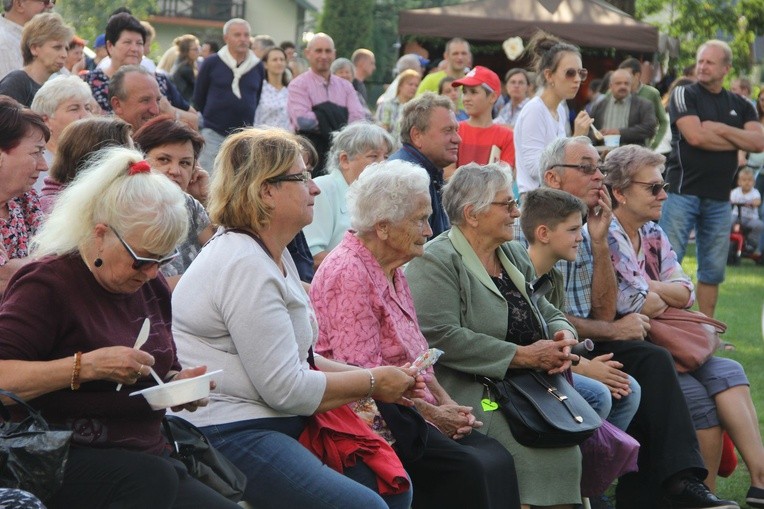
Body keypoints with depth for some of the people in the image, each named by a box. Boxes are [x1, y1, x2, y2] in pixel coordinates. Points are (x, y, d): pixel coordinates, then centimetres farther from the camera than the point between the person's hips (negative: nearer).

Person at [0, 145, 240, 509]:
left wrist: (179, 384, 8)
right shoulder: (49, 284, -8)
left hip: (148, 457, 7)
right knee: (153, 479, -34)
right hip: (64, 462, -6)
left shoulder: (150, 287, 15)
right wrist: (85, 366, -23)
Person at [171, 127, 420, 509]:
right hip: (228, 433, -11)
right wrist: (372, 382, -7)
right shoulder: (245, 266, -18)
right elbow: (286, 389, -19)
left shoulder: (274, 256, 15)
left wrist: (374, 376, 5)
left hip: (270, 425, 11)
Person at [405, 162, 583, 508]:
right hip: (469, 393, -8)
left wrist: (564, 336, -1)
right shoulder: (436, 262, -7)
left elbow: (548, 314, 25)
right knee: (543, 450, -27)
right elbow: (441, 337, -19)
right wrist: (523, 356, -17)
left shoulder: (514, 255, 19)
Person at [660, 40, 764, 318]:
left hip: (719, 198, 4)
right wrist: (739, 140, -3)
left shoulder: (740, 105, 12)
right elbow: (695, 136, -15)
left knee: (713, 271, 9)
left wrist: (721, 129, -11)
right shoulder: (684, 94, 0)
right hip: (683, 192, -4)